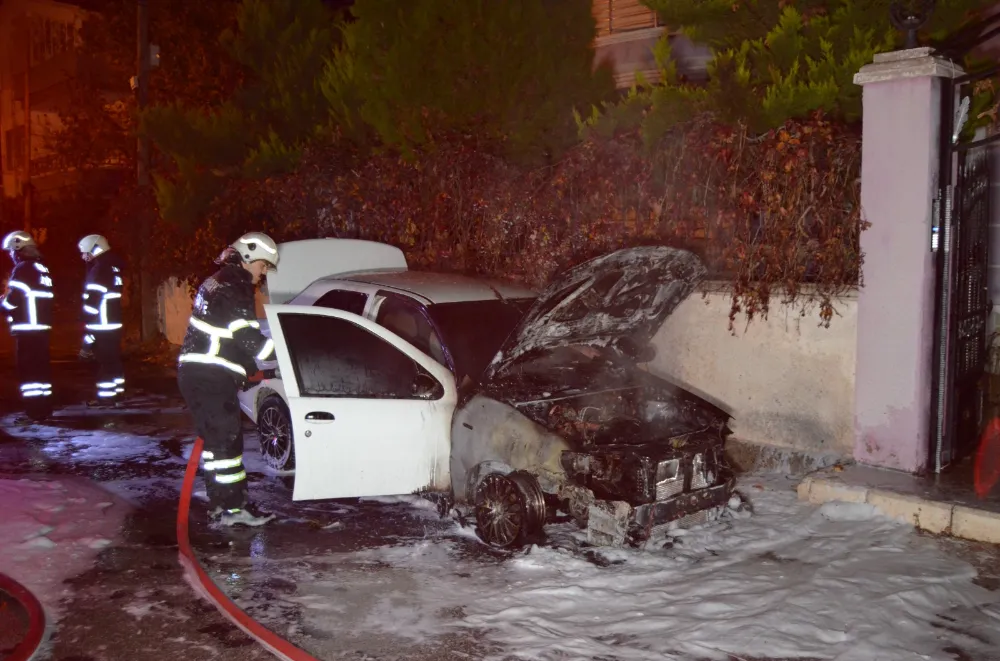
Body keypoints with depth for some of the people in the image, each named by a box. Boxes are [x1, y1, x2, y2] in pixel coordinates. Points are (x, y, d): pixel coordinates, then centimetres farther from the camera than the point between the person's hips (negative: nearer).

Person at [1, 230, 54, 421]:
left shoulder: (22, 269, -11)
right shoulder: (43, 270, 15)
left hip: (27, 328, -8)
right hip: (43, 327, 8)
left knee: (28, 368, -5)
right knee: (42, 366, 12)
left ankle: (34, 410, -7)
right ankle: (45, 408, 18)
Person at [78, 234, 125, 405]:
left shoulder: (98, 270, -16)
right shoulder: (114, 268, 11)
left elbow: (92, 304, -18)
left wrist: (88, 336, -17)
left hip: (102, 327, -9)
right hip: (115, 325, 9)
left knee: (105, 362, -3)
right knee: (114, 360, 15)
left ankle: (106, 398, 1)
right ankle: (116, 392, 23)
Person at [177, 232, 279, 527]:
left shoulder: (217, 283, 20)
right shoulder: (232, 288, -12)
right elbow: (248, 337, -19)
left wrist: (248, 368, 23)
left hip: (194, 371, 10)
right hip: (211, 377, -10)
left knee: (216, 438, 15)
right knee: (227, 439, -7)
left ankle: (219, 503, 22)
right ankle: (233, 507, -3)